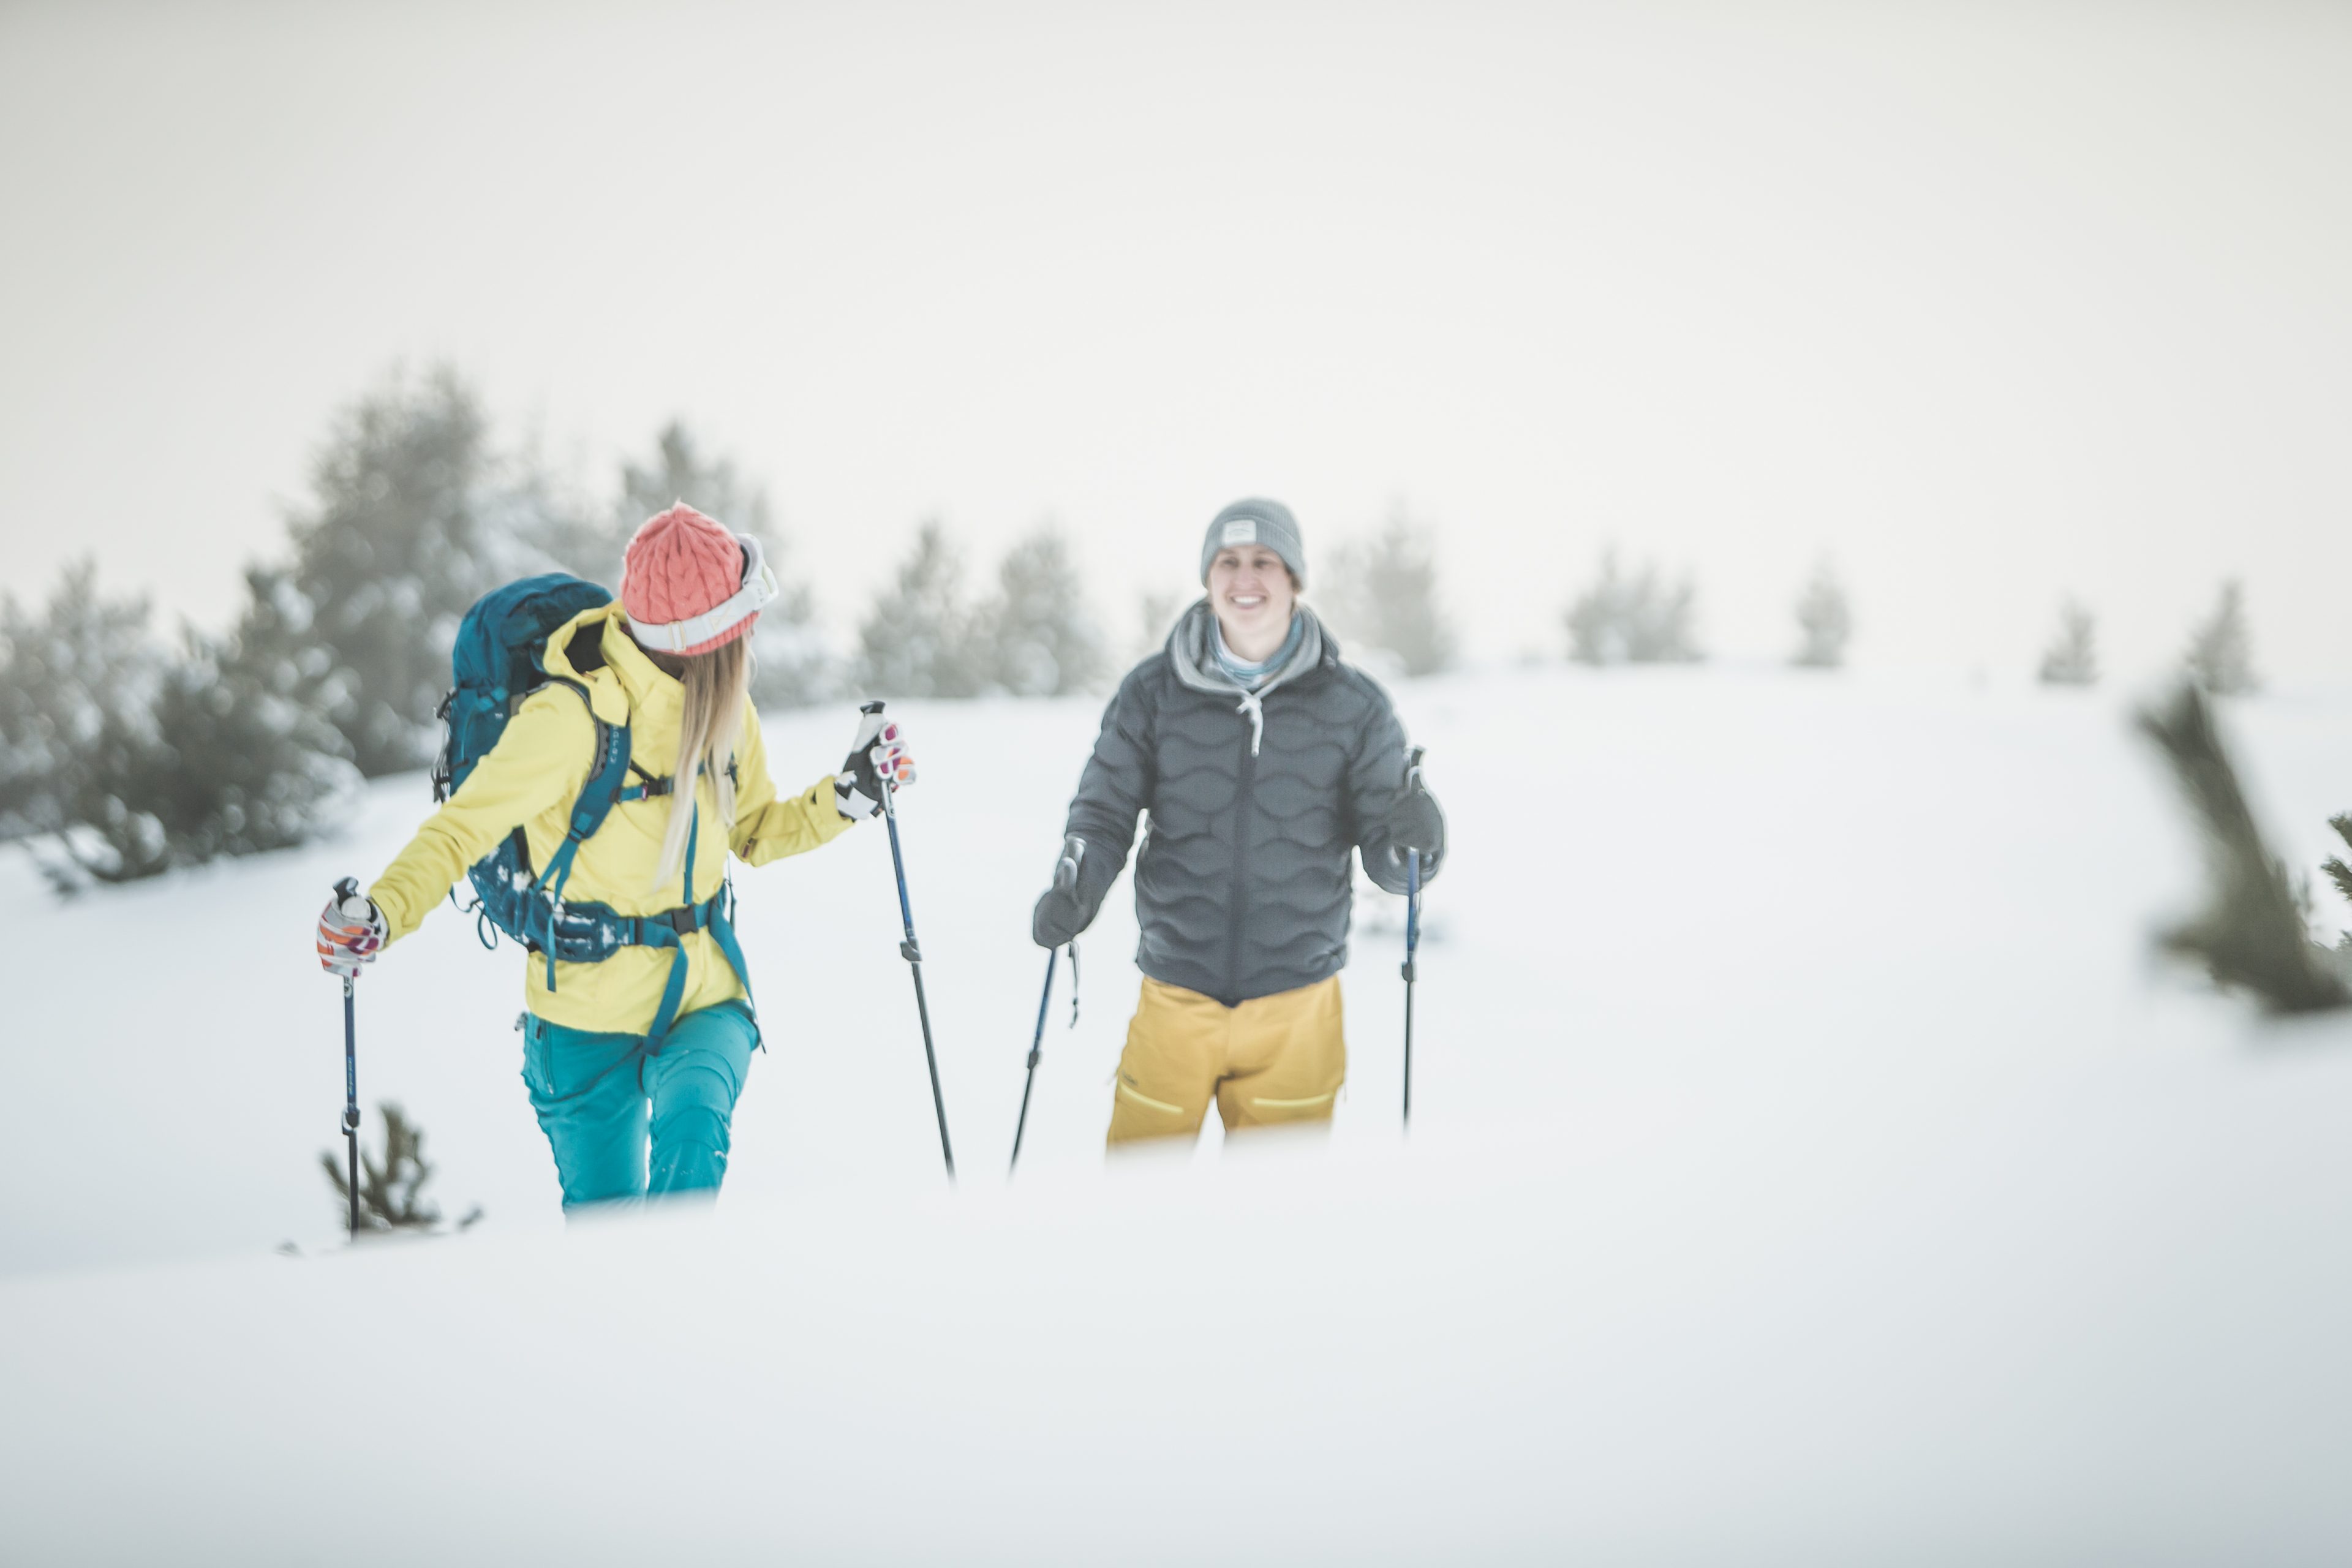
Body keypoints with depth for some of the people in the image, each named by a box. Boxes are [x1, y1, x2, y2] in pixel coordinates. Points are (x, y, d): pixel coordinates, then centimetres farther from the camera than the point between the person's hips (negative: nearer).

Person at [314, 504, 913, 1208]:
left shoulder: (724, 707, 1)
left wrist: (848, 794, 1)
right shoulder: (575, 716, -20)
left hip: (705, 996, 4)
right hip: (591, 1011, -3)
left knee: (693, 1120, -29)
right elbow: (464, 827, -17)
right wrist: (382, 915, -33)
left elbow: (755, 832, 16)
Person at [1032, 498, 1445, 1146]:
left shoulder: (1353, 704, 0)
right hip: (1177, 998, 0)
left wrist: (1413, 840, -22)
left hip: (1296, 1005, 0)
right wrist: (1073, 889, -17)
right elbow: (1105, 811, 2)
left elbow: (1385, 857, 1)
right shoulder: (1153, 692, 0)